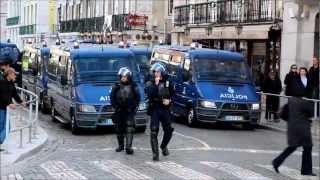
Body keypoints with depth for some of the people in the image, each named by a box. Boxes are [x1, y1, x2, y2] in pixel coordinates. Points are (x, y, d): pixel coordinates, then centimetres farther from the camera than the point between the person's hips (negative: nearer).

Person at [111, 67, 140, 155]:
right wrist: (115, 107, -3)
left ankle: (128, 147, -16)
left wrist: (133, 107, -7)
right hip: (119, 111, 3)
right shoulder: (116, 86, 5)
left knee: (129, 129, -12)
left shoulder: (133, 86, 1)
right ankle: (121, 145, 24)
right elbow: (112, 98, 8)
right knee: (119, 129, 10)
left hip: (129, 111, -2)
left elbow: (137, 98, 3)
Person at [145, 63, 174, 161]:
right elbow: (150, 94, -16)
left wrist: (169, 100, -7)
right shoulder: (150, 83, 0)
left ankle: (164, 146, 35)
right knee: (154, 132, -10)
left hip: (165, 110, 3)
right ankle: (155, 153, -8)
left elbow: (172, 94, 12)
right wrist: (156, 84, -18)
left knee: (168, 131, 9)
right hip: (155, 110, -2)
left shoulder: (168, 83, 7)